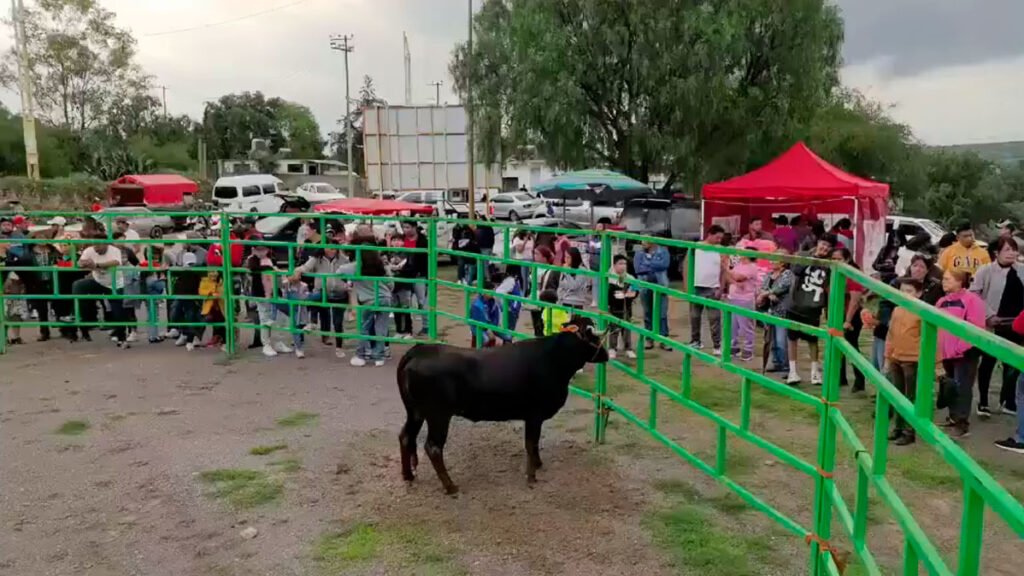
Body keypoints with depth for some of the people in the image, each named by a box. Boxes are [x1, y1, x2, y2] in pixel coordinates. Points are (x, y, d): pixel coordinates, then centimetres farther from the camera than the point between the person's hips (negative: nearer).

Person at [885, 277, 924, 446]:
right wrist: (888, 357, 12)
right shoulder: (897, 310, 9)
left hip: (912, 360, -6)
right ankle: (898, 428, 23)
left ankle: (909, 432, 9)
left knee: (911, 398, 2)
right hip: (895, 359, 6)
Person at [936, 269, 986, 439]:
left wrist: (960, 347, -20)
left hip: (965, 352, -7)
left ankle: (962, 424, 0)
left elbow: (975, 327, -18)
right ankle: (953, 417, 29)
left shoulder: (971, 299, -11)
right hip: (947, 352, 7)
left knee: (962, 388, -5)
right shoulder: (942, 302, 12)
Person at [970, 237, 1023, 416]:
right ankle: (983, 402, 16)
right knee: (988, 363, 6)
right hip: (994, 325, -4)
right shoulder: (986, 271, -9)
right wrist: (989, 315, -16)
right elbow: (974, 295, -12)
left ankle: (1008, 401, 26)